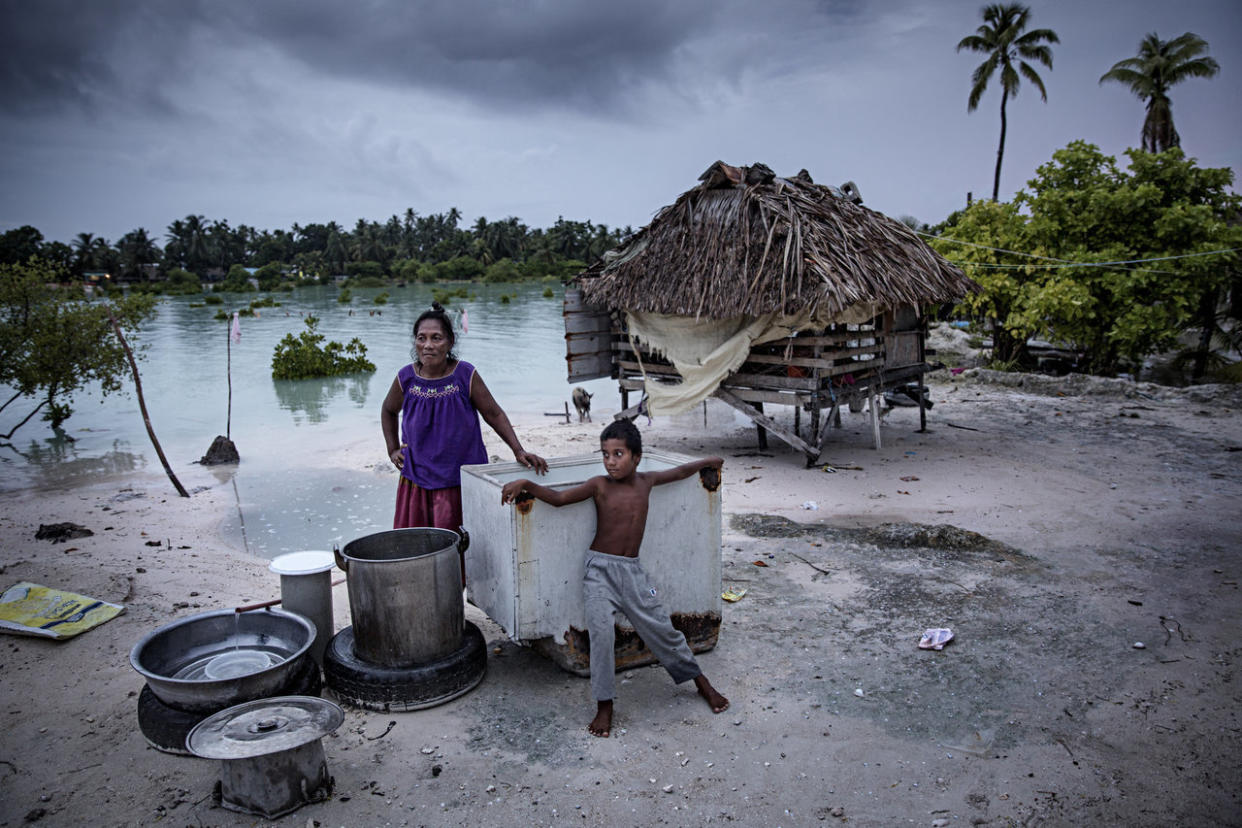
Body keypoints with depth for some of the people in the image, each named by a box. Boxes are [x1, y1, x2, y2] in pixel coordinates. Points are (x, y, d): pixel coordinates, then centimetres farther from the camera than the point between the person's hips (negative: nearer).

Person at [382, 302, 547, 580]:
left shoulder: (465, 375, -10)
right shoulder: (406, 378, -4)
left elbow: (494, 414, -3)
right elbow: (388, 411, 17)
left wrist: (519, 451, -11)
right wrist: (393, 450, 11)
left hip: (459, 479, -2)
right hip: (417, 477, 2)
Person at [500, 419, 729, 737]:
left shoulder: (646, 480, 4)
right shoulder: (600, 486, -6)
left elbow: (678, 472, 22)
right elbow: (558, 497, -12)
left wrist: (707, 462, 36)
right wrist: (525, 484, -25)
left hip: (632, 570, 3)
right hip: (600, 568, -3)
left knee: (661, 629, 6)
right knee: (601, 630, -20)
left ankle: (701, 682, 25)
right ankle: (604, 705, -6)